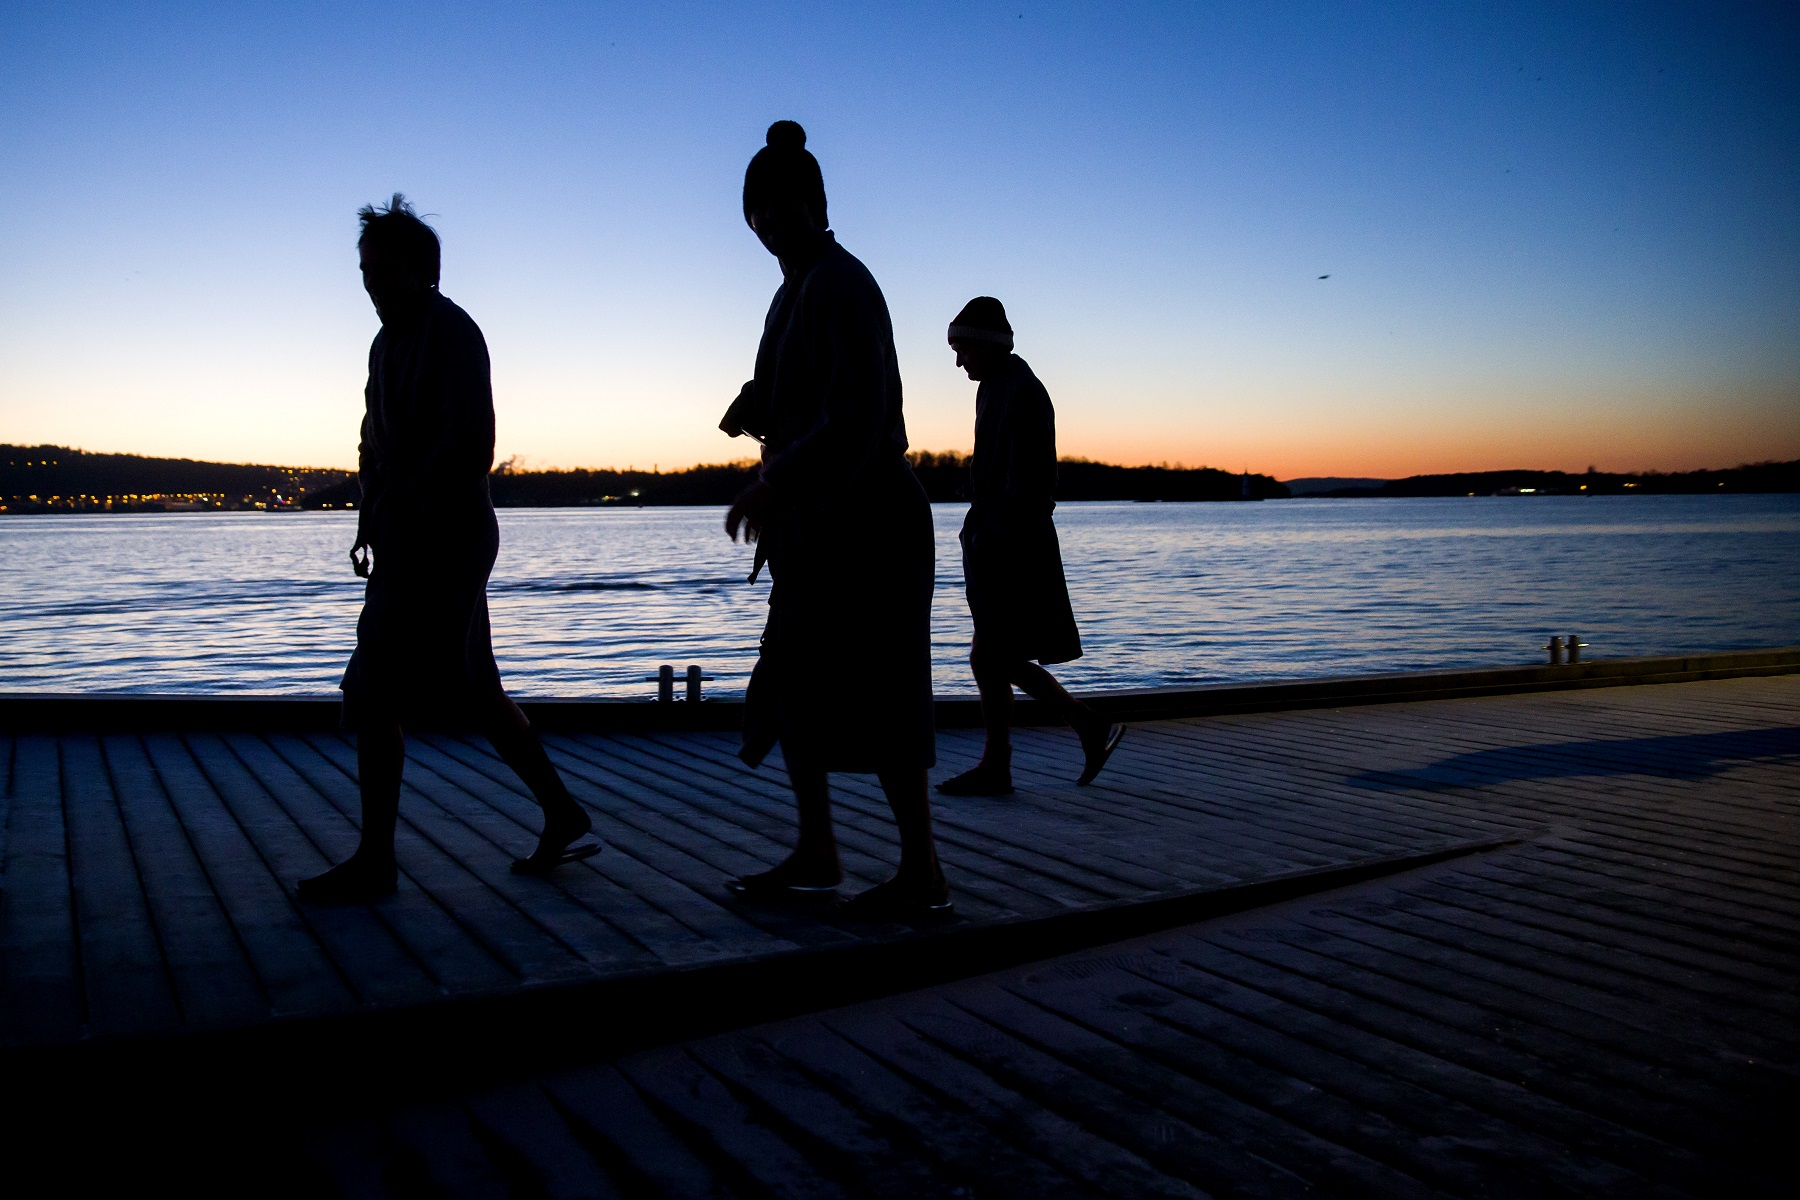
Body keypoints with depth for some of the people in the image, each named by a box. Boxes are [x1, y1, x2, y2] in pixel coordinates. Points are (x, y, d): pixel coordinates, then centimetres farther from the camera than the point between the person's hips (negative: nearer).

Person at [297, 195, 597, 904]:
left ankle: (374, 862, 1)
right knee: (471, 692, 12)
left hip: (440, 544, -10)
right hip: (404, 545, 10)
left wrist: (402, 518, -19)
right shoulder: (387, 342, 19)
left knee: (374, 698, -8)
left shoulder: (452, 334, -9)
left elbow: (468, 444, -19)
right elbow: (375, 441, 26)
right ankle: (564, 818, 20)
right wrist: (369, 521, 15)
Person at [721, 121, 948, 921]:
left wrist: (772, 485, -24)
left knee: (875, 695, -6)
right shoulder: (795, 289, 16)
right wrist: (751, 407, 4)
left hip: (864, 520, -10)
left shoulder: (841, 286, -13)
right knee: (789, 688, 11)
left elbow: (857, 418, -23)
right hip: (815, 524, 10)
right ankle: (816, 854, 21)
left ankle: (923, 875, 3)